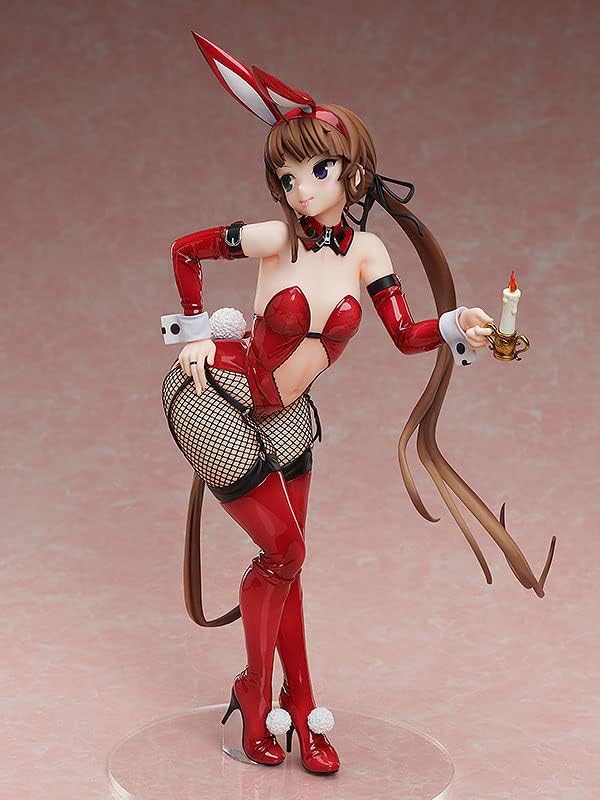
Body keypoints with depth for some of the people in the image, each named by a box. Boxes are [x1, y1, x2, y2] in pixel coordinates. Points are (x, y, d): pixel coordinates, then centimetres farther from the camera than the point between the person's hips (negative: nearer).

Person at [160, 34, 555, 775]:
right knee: (282, 550, -2)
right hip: (216, 399, -5)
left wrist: (458, 329, -28)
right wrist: (197, 331, -4)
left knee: (285, 557, 12)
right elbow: (186, 250, -7)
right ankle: (256, 690, 20)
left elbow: (407, 334, -9)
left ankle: (298, 702, 25)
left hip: (284, 417, 5)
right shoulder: (274, 238, -20)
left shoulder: (365, 250, -8)